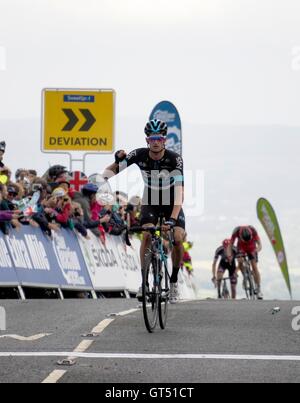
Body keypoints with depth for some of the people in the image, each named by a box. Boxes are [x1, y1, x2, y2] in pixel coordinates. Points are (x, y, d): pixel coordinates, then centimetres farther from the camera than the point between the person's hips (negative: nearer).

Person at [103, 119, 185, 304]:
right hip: (150, 203, 1)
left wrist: (172, 219, -48)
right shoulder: (139, 155, -21)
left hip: (171, 203, -1)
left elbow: (179, 192, -36)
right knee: (147, 235, -24)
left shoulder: (175, 159, -28)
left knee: (178, 238, -21)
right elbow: (111, 170, -14)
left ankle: (174, 281, 0)